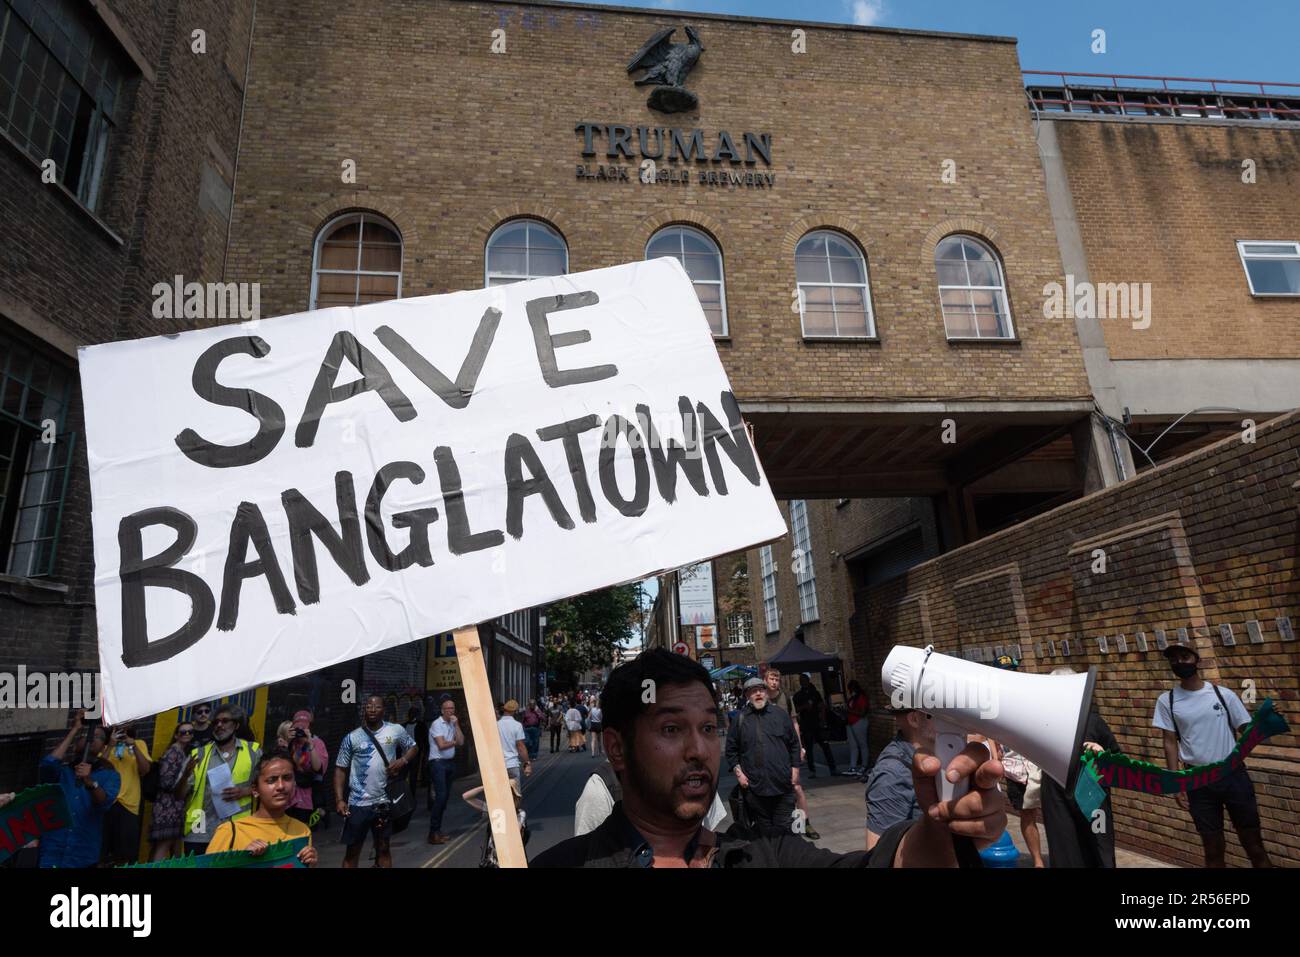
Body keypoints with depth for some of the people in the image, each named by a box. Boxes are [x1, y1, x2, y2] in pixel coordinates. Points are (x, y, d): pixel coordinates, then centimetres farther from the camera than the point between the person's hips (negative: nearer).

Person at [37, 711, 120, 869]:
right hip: (50, 853, 1)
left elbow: (105, 802, -15)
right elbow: (48, 763, -14)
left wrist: (89, 782, -34)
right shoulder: (62, 771, 9)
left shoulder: (110, 776, 4)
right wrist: (74, 730, -8)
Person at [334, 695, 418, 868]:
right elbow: (340, 769, 0)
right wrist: (339, 800, -8)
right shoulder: (352, 738, -4)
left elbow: (413, 748, 10)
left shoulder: (396, 730, -3)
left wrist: (403, 760, -11)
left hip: (383, 801, 1)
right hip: (358, 803, -1)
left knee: (383, 848, 15)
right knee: (352, 850, 9)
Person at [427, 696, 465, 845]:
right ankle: (433, 833, -9)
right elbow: (442, 745, -18)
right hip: (438, 762, -7)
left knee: (445, 797, 8)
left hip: (450, 762, 7)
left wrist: (456, 724, -3)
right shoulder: (437, 724, -9)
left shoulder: (453, 724, 13)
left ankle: (437, 830, 17)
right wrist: (454, 741, -4)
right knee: (441, 796, -14)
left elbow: (461, 742, 2)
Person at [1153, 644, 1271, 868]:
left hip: (1233, 774, 0)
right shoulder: (1167, 700, -2)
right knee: (1213, 847, 12)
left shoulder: (1223, 694, -2)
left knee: (1253, 841, 11)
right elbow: (1170, 743, 1)